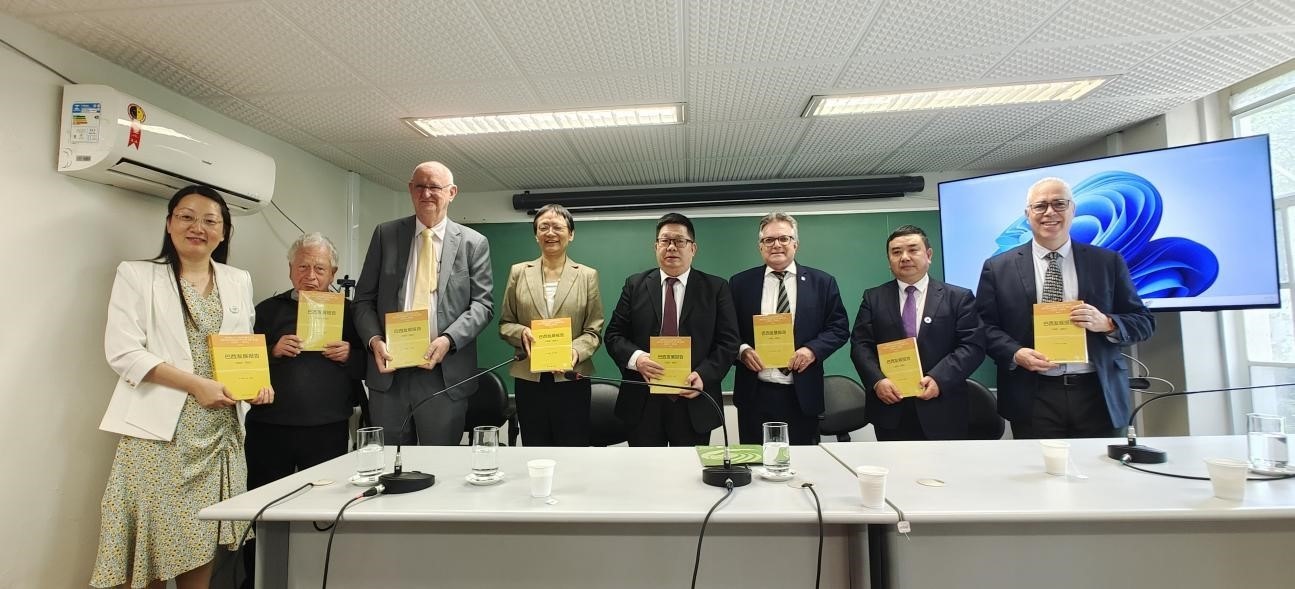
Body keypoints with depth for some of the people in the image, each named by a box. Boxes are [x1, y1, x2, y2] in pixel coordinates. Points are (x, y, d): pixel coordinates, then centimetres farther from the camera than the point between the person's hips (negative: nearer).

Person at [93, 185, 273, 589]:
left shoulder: (239, 281, 12)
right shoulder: (136, 274, 1)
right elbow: (122, 352, -8)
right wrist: (195, 384, -18)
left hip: (219, 428, 3)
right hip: (160, 426, -3)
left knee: (201, 541, 8)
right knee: (153, 542, 1)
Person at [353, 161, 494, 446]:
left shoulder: (474, 243, 2)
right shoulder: (386, 234, 8)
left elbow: (483, 303, -2)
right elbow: (364, 298, 8)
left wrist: (448, 339, -16)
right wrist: (373, 340, -8)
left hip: (444, 372, -2)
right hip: (389, 370, 2)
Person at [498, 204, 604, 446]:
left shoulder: (588, 275, 3)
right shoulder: (518, 272, 7)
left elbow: (594, 330, 1)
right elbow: (504, 323, 9)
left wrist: (576, 350, -18)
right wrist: (521, 332, -12)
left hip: (571, 379, -1)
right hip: (529, 379, 1)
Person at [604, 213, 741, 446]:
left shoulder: (716, 288, 3)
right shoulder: (635, 285, 7)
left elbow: (728, 342, 0)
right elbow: (613, 334, 4)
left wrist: (704, 375, -16)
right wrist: (635, 358, -15)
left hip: (694, 405, 0)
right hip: (642, 404, 1)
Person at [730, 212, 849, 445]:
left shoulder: (822, 282, 5)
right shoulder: (740, 283, 5)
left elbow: (839, 327, 4)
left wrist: (813, 349, -12)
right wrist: (742, 350, -11)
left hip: (803, 394, 0)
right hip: (755, 395, 0)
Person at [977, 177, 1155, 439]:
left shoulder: (1108, 262, 7)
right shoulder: (998, 268, 2)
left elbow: (1143, 321, 8)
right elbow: (984, 326, 1)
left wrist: (1106, 323, -12)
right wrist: (1015, 354, -16)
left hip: (1099, 395, 2)